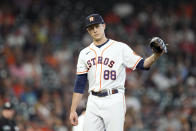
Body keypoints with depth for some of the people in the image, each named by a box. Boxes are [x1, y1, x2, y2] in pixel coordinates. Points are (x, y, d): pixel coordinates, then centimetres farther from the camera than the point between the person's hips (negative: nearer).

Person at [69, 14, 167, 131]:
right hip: (93, 102, 4)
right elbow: (79, 85, 14)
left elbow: (142, 64, -4)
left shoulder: (120, 48, 3)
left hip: (114, 100, -4)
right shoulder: (84, 53, 14)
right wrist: (73, 110, 9)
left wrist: (156, 55, -23)